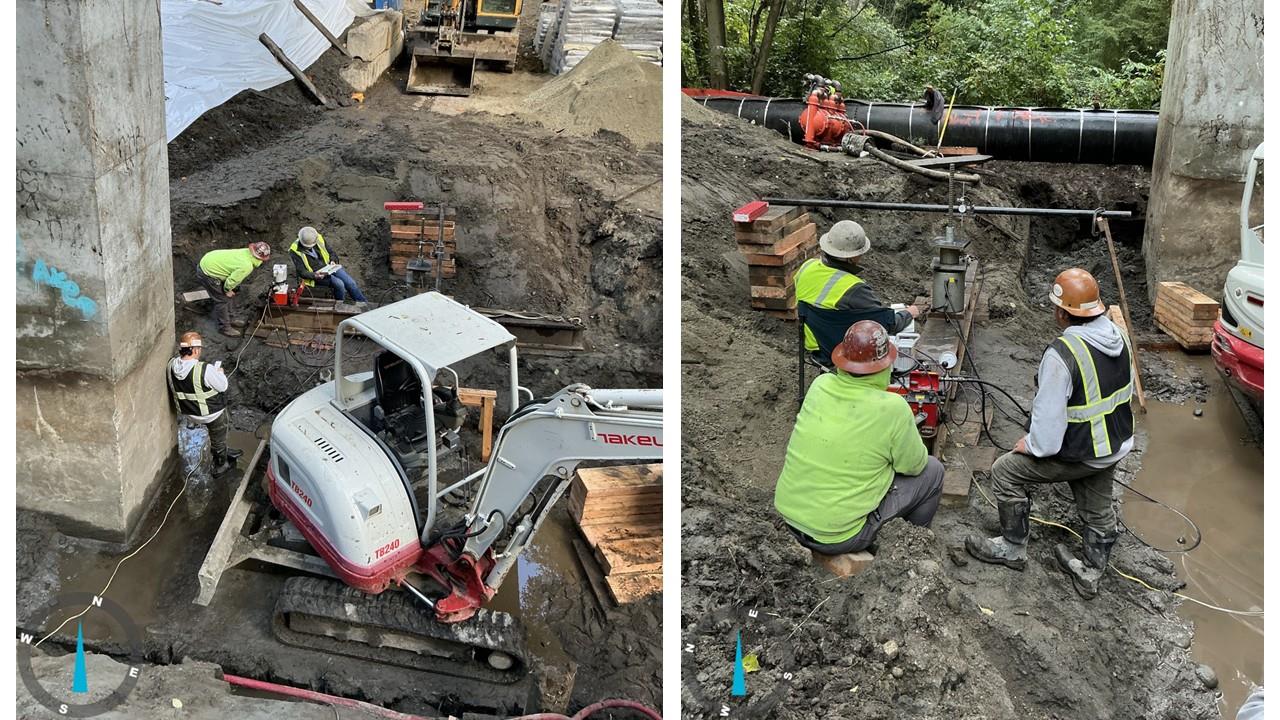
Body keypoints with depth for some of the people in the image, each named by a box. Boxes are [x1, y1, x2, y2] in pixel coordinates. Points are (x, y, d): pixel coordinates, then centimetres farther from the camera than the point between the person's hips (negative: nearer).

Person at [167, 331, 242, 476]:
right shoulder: (205, 370, -35)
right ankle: (220, 465, 44)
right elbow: (222, 386, -20)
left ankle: (222, 453, 51)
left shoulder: (172, 366, -16)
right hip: (210, 414, -5)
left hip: (186, 411, 5)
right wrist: (219, 372, 0)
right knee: (218, 439, 23)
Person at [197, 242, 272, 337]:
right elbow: (232, 280, -21)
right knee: (222, 299, 3)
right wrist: (227, 290, -1)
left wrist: (228, 289, 11)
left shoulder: (247, 252, -3)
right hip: (207, 273, -9)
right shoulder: (246, 266, -28)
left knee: (228, 296, 21)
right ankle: (224, 327, 18)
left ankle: (229, 318, 39)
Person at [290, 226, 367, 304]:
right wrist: (314, 275, -33)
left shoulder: (319, 239, -3)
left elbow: (331, 252, 12)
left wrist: (333, 261, -9)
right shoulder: (295, 251, -15)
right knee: (339, 284, -29)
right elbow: (302, 271, -15)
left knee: (350, 283, -14)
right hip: (315, 274, -4)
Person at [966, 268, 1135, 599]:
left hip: (1080, 453, -8)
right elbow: (1124, 391, 8)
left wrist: (1034, 445, -8)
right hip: (1117, 446, 8)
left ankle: (1012, 548, 22)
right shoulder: (1119, 336, -6)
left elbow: (1049, 413, -26)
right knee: (1099, 510, 25)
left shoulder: (1062, 353, -30)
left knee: (1005, 473, 9)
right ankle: (1091, 572, 44)